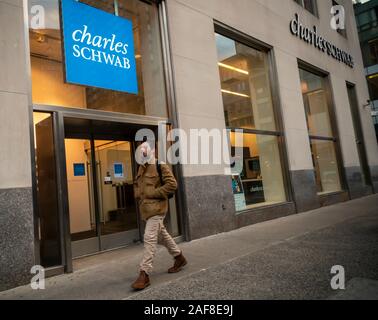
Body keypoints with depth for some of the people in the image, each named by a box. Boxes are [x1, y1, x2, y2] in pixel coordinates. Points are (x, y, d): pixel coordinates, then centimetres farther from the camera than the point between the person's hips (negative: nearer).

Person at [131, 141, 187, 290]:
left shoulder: (160, 166, -8)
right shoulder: (141, 168, 16)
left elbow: (172, 184, -15)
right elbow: (136, 184, 30)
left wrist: (154, 193, -16)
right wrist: (138, 195, 11)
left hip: (156, 207, -9)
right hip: (146, 208, 9)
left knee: (149, 238, -12)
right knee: (162, 235, 19)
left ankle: (144, 274, -8)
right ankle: (179, 257, 36)